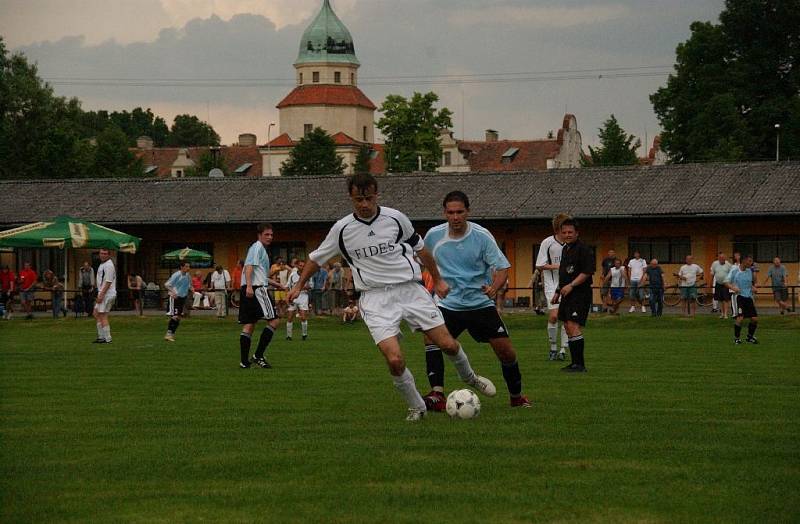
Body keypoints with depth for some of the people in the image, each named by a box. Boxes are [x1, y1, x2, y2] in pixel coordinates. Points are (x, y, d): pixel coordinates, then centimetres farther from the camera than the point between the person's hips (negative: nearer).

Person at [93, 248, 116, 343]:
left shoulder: (109, 265, -15)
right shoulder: (102, 264, 18)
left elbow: (108, 282, -20)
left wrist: (101, 295, -23)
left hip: (107, 294, -11)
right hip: (102, 294, 11)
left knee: (103, 316, -9)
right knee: (96, 314, 15)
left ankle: (107, 338, -6)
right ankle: (101, 336, 19)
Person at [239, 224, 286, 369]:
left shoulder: (260, 249, 27)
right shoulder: (257, 247, -4)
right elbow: (249, 266, -17)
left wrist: (275, 284, 38)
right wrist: (249, 286, -28)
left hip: (248, 290, 10)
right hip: (257, 289, -10)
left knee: (248, 325, 7)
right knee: (273, 320, -9)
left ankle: (244, 361, 3)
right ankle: (258, 355, -12)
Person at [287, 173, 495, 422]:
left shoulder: (395, 218, 1)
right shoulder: (341, 229, -1)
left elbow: (419, 248, 16)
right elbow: (316, 258, 16)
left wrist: (438, 279, 21)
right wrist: (299, 285, 15)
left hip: (409, 288, 1)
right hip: (375, 298, -1)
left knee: (448, 344, -3)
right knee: (395, 360, -20)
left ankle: (469, 377, 30)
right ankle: (416, 407, 4)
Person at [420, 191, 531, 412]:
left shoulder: (482, 236, -10)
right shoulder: (434, 236, -3)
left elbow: (502, 268, -9)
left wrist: (494, 287, -29)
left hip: (481, 303, -1)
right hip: (448, 303, 1)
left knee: (506, 351, -3)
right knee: (431, 335, -26)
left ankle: (516, 396, 22)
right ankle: (437, 395, -30)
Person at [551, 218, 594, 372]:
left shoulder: (583, 249, -11)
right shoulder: (565, 249, 18)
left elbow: (587, 272, -18)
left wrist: (571, 285, -22)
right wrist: (558, 292, 26)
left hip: (580, 294, -10)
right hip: (567, 295, 10)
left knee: (573, 326, -17)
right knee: (568, 328, 10)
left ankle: (579, 364, -17)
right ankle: (575, 363, 16)